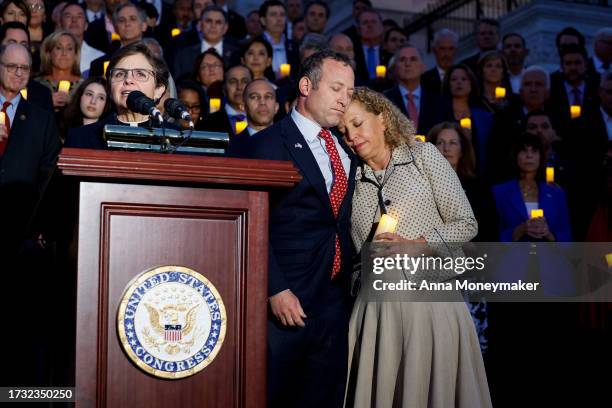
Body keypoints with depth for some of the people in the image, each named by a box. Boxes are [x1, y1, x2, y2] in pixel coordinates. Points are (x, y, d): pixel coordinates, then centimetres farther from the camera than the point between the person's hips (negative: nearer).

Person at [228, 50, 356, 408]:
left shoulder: (345, 149, 14)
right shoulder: (267, 145, -8)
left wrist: (349, 282, 7)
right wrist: (276, 290, -18)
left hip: (335, 298, 6)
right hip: (288, 298, -6)